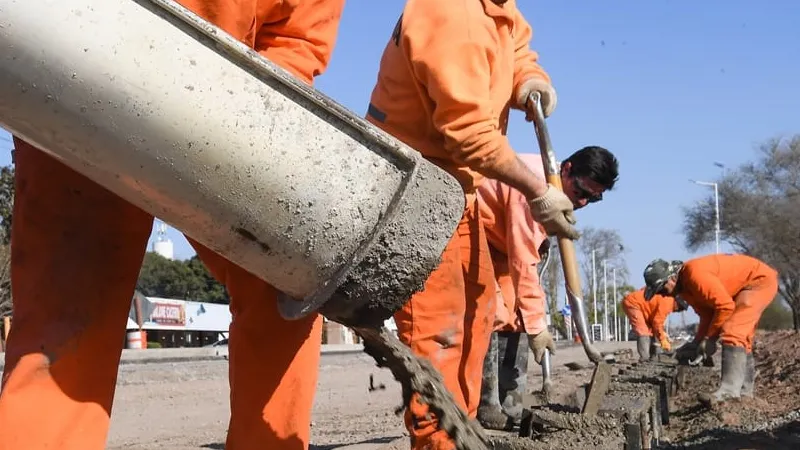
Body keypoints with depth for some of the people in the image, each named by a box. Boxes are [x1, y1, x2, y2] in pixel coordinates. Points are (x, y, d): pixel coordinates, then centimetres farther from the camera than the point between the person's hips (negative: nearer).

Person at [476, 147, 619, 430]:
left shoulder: (558, 189, 2)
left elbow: (528, 253, 8)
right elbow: (523, 261, -30)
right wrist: (536, 323, -27)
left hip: (497, 245, 10)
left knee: (516, 320, 3)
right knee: (494, 319, -20)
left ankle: (511, 415, 5)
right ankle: (485, 416, -17)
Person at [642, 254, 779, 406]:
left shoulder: (694, 273, -29)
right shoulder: (684, 286, 3)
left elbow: (725, 306, -28)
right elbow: (707, 314, 8)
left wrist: (709, 338, -18)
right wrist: (698, 342, -3)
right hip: (745, 286, 11)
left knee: (731, 332, -22)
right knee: (740, 336, 15)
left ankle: (729, 391, -30)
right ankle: (744, 391, 22)